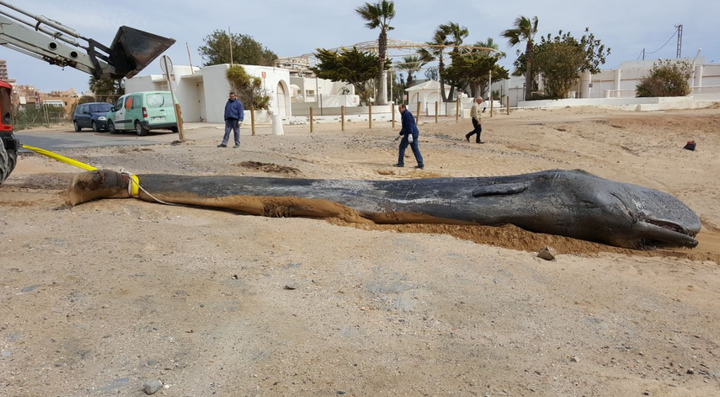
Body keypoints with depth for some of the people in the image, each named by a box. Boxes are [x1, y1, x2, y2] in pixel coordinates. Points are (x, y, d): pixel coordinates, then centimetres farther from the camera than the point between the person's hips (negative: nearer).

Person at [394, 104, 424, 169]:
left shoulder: (407, 114, -10)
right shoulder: (405, 115, 23)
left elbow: (409, 125, -22)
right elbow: (405, 127, 32)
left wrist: (410, 134, -30)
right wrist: (400, 135, 35)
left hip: (410, 134, -10)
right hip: (414, 134, 10)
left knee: (402, 147, 2)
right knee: (415, 149, 7)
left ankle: (400, 163, 8)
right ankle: (421, 164, 3)